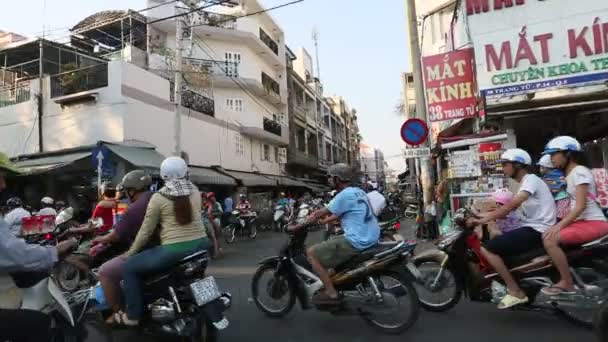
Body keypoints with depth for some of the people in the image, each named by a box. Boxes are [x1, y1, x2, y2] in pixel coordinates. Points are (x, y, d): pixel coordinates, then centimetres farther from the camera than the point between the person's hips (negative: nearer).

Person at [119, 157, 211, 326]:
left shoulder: (158, 197, -4)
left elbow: (146, 230, 1)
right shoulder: (195, 191, 8)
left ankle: (132, 316, 20)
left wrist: (131, 251, 16)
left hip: (174, 250, -5)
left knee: (130, 267, 13)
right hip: (201, 244, 6)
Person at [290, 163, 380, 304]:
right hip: (371, 238, 10)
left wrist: (296, 226, -1)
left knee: (311, 253, -4)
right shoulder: (358, 191, 14)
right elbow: (337, 214, 25)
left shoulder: (345, 194, -14)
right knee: (332, 241, 32)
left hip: (357, 242, -10)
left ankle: (331, 292, -2)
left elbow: (320, 214, -10)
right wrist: (321, 220, 29)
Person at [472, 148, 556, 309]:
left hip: (537, 230, -11)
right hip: (532, 228, 11)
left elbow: (511, 205, -24)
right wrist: (486, 215, 7)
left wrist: (485, 219, -23)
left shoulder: (531, 179, -11)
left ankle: (515, 292, -13)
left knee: (487, 249, -18)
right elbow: (510, 207, 17)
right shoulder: (525, 183, 21)